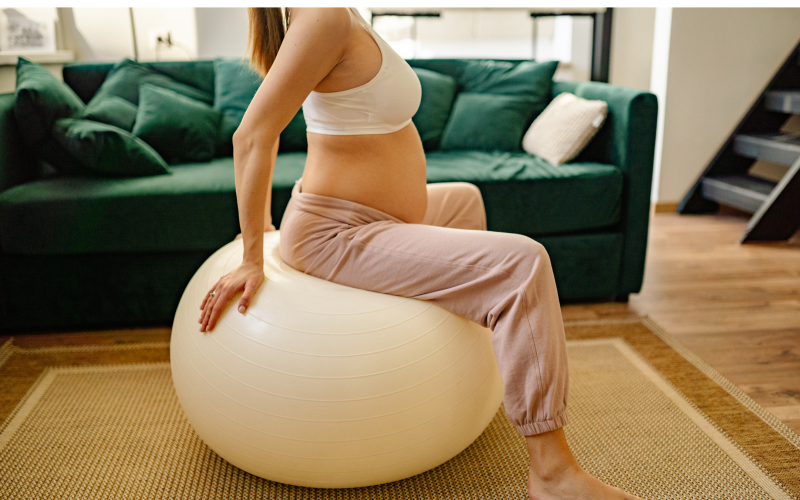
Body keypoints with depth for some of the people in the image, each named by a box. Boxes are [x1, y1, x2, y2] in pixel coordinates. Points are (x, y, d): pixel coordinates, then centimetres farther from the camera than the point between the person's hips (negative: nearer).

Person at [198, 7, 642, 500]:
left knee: (464, 198, 33)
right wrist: (253, 260, -18)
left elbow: (268, 125, 16)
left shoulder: (344, 17, 9)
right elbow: (252, 136, -23)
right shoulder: (326, 16, -20)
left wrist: (264, 217, 22)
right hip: (337, 237, -11)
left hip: (364, 219, 11)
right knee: (522, 264, -21)